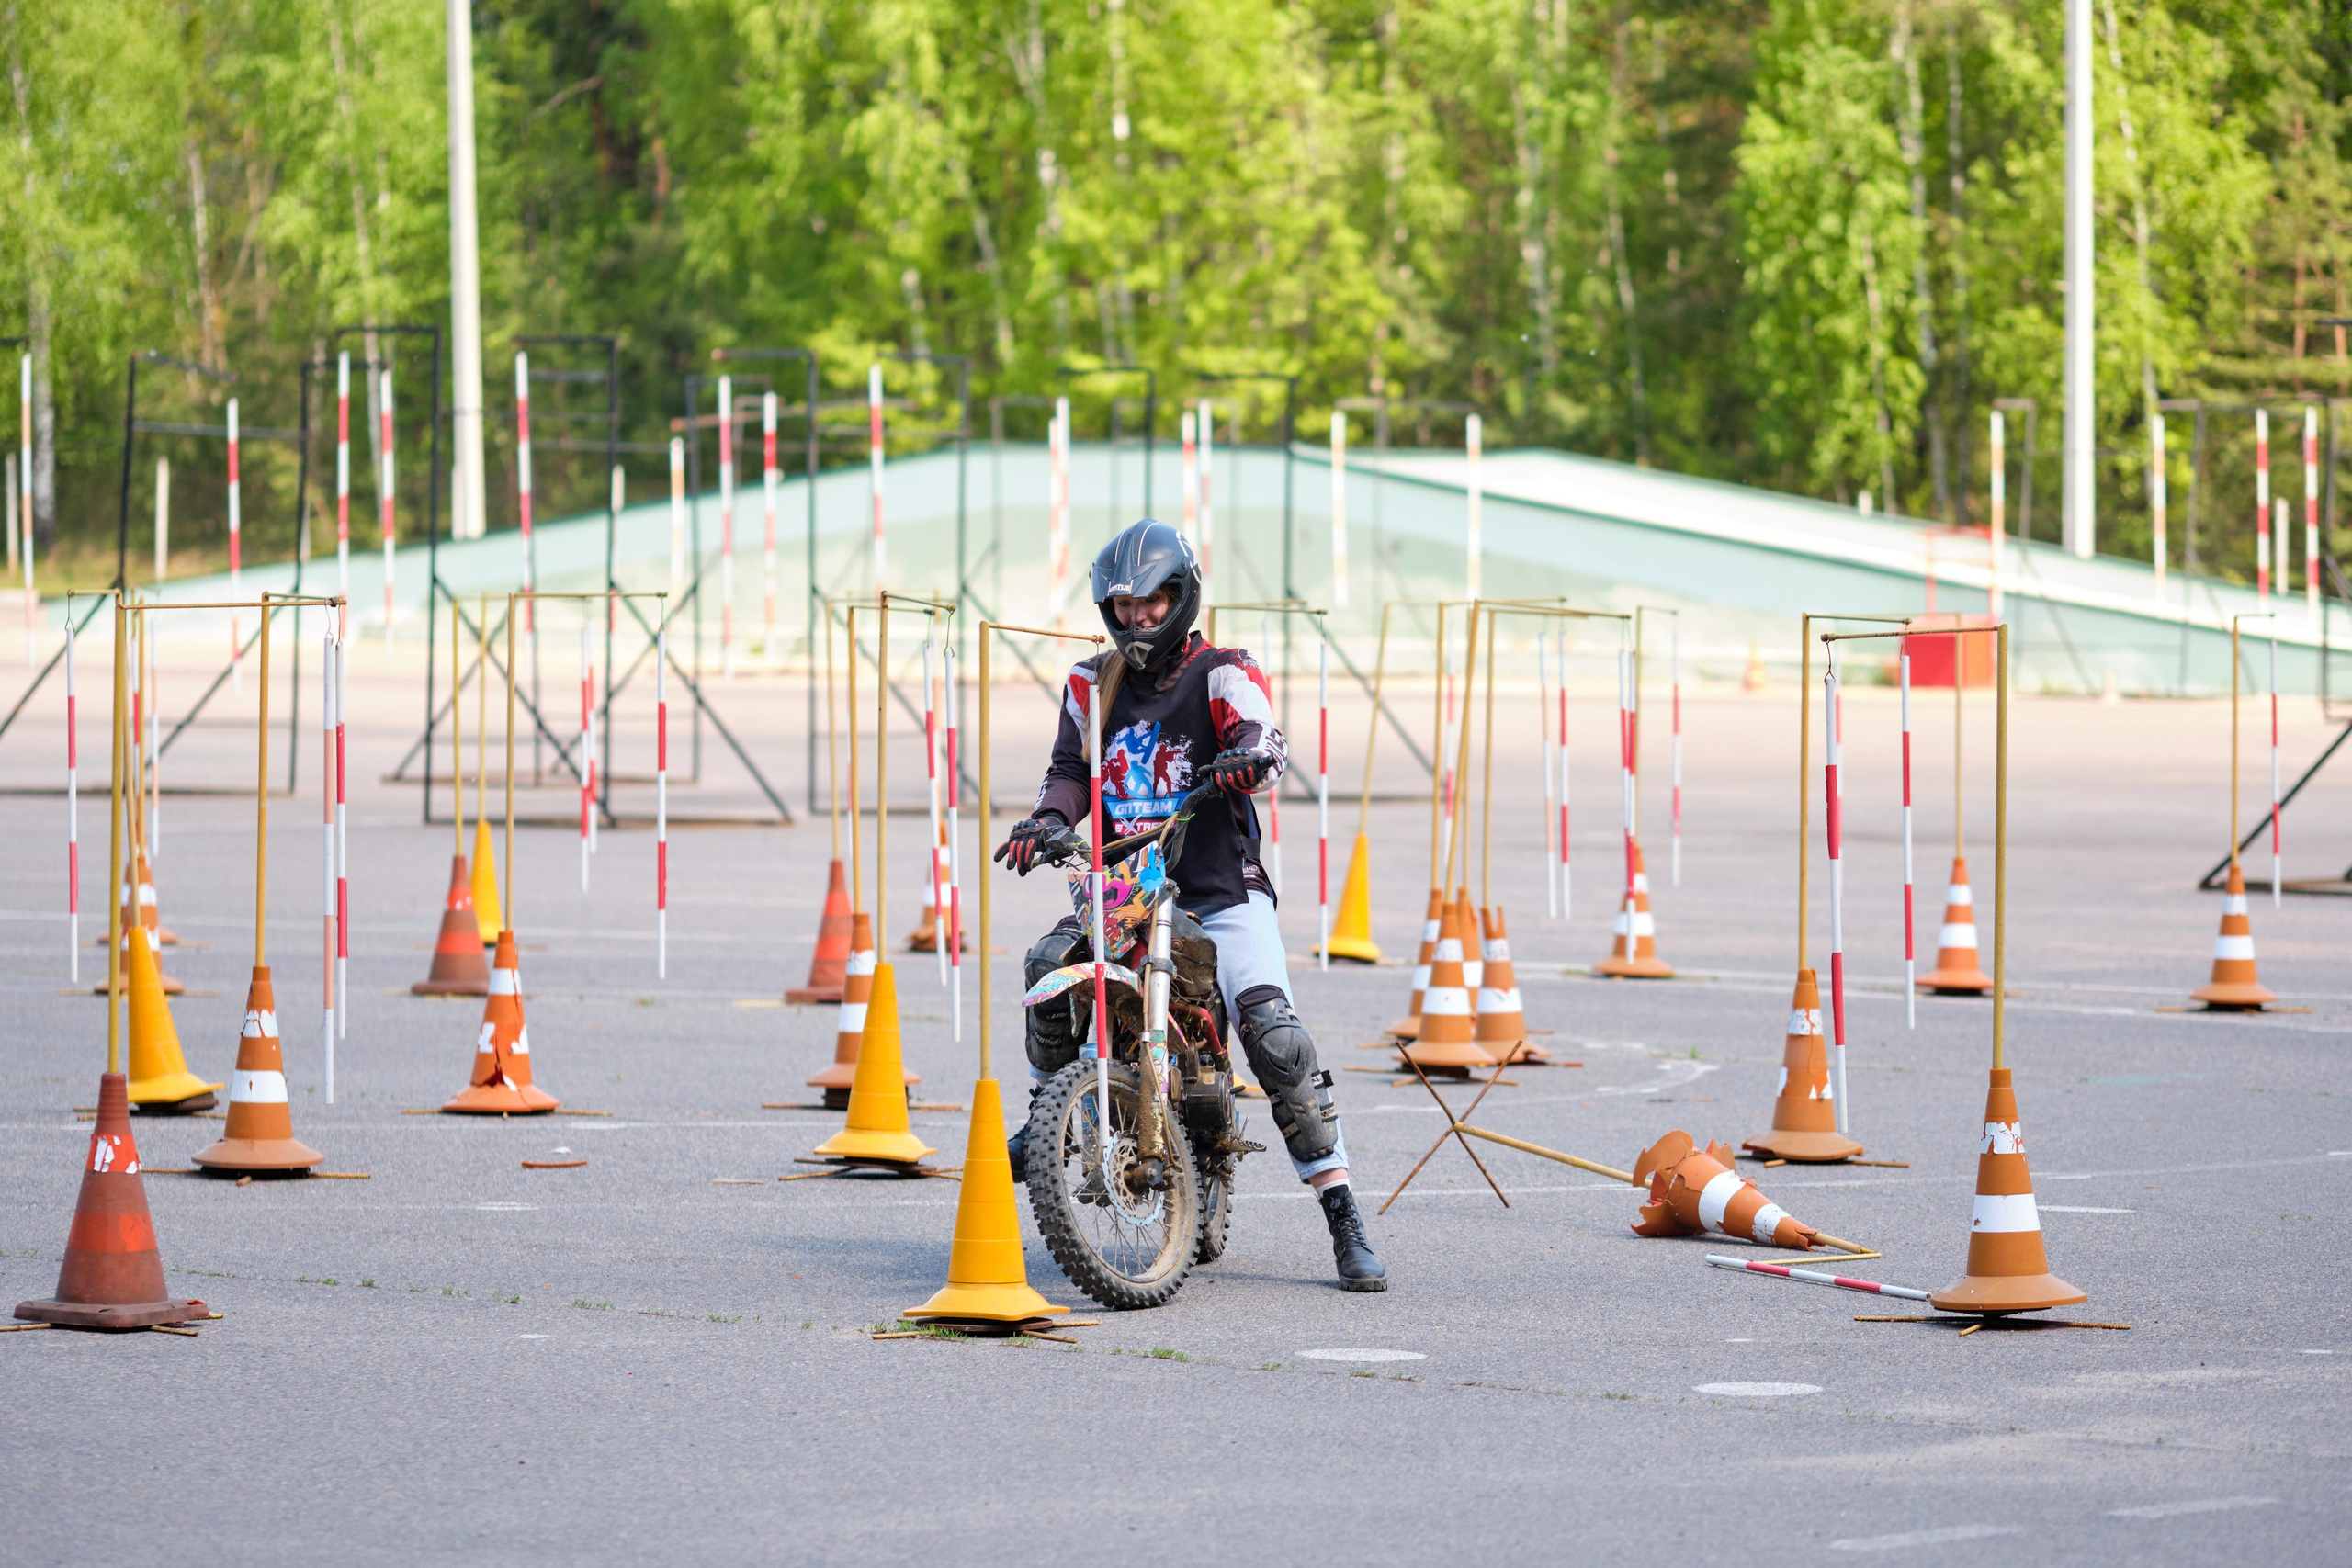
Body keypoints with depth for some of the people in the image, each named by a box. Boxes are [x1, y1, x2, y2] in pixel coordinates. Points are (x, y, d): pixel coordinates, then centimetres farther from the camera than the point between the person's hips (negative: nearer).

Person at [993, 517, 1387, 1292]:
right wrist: (1047, 821, -2)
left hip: (1221, 890, -4)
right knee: (1051, 964, -24)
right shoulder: (1092, 683, 13)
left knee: (1272, 1031, -21)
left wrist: (1251, 754, -45)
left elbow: (1259, 735, -20)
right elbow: (1072, 766, 19)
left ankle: (1345, 1222, -18)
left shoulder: (1222, 673, -2)